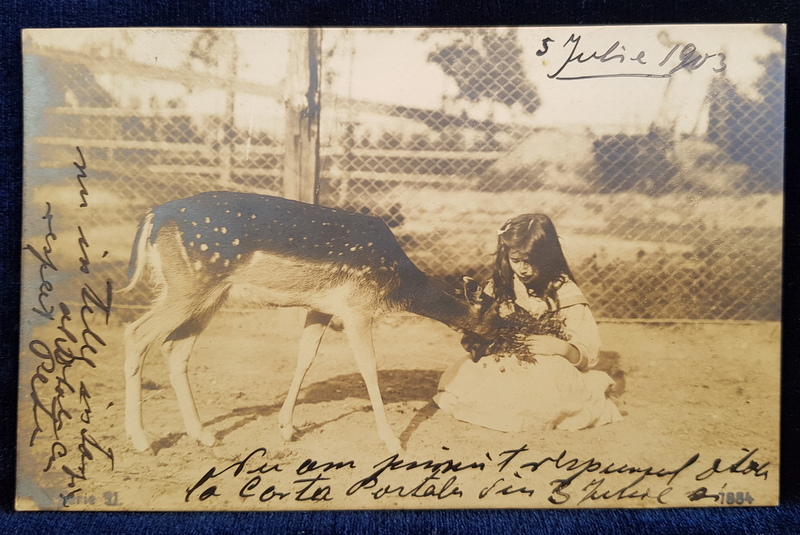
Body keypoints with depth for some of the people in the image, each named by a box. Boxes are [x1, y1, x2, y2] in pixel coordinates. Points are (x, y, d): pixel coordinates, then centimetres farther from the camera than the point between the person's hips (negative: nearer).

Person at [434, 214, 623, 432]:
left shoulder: (566, 294, -3)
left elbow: (589, 355, -4)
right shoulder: (497, 287, 7)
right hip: (500, 368, 4)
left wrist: (561, 348, -24)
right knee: (452, 380, -24)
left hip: (548, 371, -3)